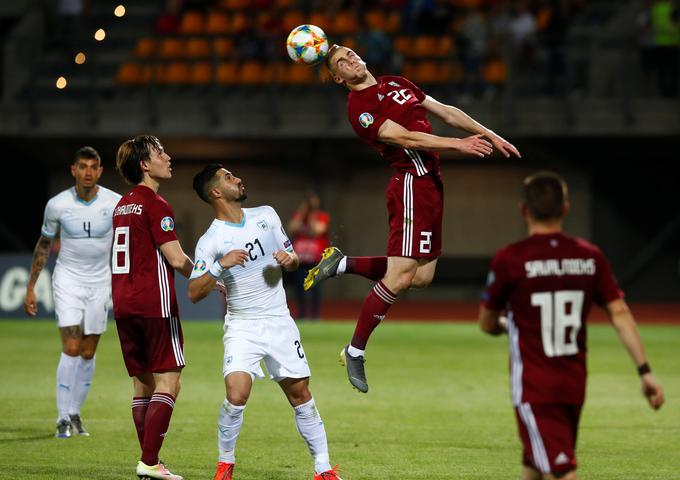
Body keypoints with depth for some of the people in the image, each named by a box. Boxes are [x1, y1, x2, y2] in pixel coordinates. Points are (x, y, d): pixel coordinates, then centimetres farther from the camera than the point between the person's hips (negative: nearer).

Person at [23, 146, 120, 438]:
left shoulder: (115, 203, -8)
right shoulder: (57, 205, -9)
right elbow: (44, 245, 4)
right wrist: (30, 288, 5)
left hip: (99, 282, 2)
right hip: (67, 280, -2)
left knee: (88, 353, 4)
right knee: (71, 349, -14)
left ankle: (75, 414, 18)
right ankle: (63, 419, -9)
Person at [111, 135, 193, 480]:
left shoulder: (122, 205, 16)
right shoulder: (155, 204, -10)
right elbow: (176, 259, -14)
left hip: (123, 305, 8)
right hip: (154, 303, -8)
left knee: (142, 384, 11)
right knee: (167, 382, -6)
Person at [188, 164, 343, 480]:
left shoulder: (266, 215, 5)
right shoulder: (210, 241, -9)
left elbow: (292, 259, 17)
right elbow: (194, 293, -16)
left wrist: (289, 259, -7)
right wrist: (221, 265, -29)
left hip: (279, 322, 4)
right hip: (242, 326, -4)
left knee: (300, 395, 5)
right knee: (236, 396, -19)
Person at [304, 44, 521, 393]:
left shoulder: (395, 84, 17)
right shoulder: (359, 106, -9)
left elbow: (445, 111, 18)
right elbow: (403, 137, -19)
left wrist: (490, 136, 13)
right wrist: (457, 144, -24)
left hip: (430, 182, 9)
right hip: (412, 183, -9)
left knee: (421, 276, 8)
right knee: (400, 277, -12)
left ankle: (342, 264, 22)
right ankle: (354, 353, 2)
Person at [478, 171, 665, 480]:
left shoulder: (509, 260, -10)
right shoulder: (590, 257, 2)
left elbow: (487, 324, 2)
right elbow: (620, 314, -3)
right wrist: (645, 370, -2)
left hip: (533, 388, -6)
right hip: (574, 385, 6)